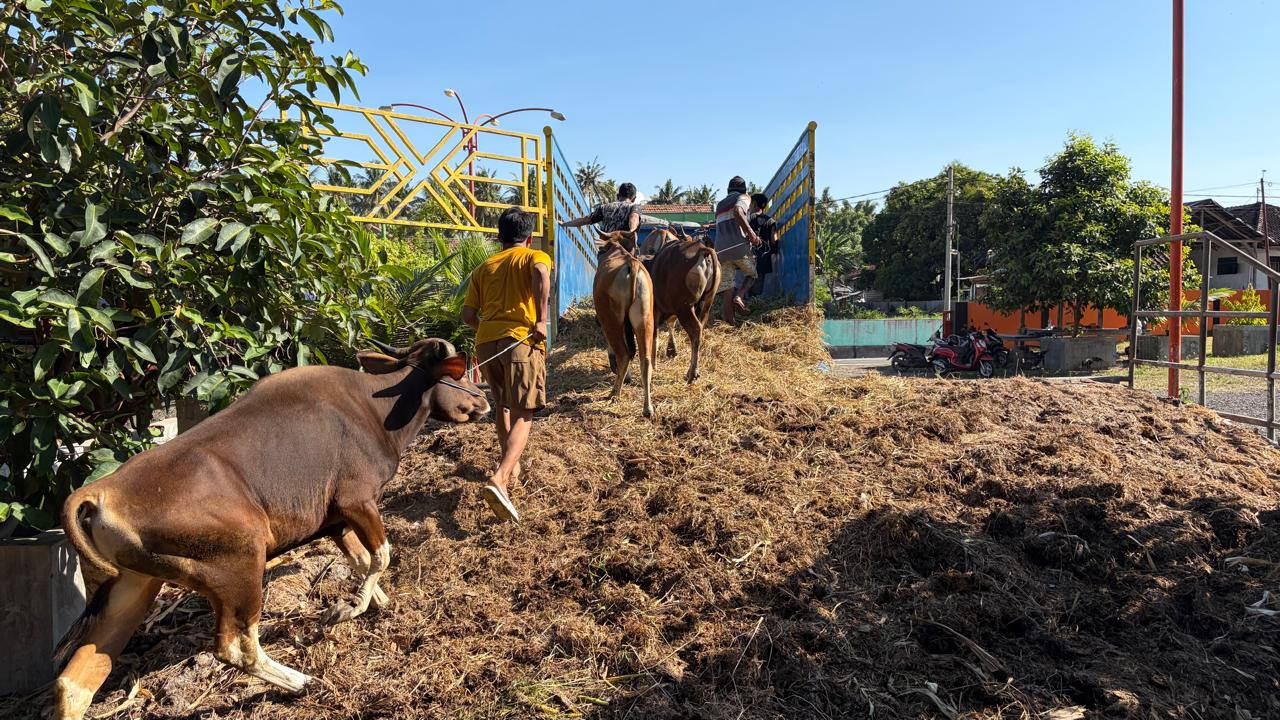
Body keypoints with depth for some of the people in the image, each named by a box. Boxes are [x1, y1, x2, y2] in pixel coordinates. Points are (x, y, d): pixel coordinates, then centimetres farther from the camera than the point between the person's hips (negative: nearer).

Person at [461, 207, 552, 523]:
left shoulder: (483, 267, 23)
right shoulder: (534, 256, 10)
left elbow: (468, 314, 14)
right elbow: (541, 272, -16)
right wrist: (541, 320, -17)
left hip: (485, 342, 5)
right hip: (521, 340, -5)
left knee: (502, 404, 26)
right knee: (522, 416, -5)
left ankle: (510, 466, 38)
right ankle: (499, 479, -24)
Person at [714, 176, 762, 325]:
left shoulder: (719, 205, 28)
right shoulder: (743, 198, 7)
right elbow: (737, 211, -16)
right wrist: (751, 233, -17)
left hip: (721, 250, 5)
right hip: (739, 247, -5)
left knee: (726, 288, 3)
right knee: (752, 273, 20)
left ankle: (728, 322, -6)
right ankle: (739, 296, -6)